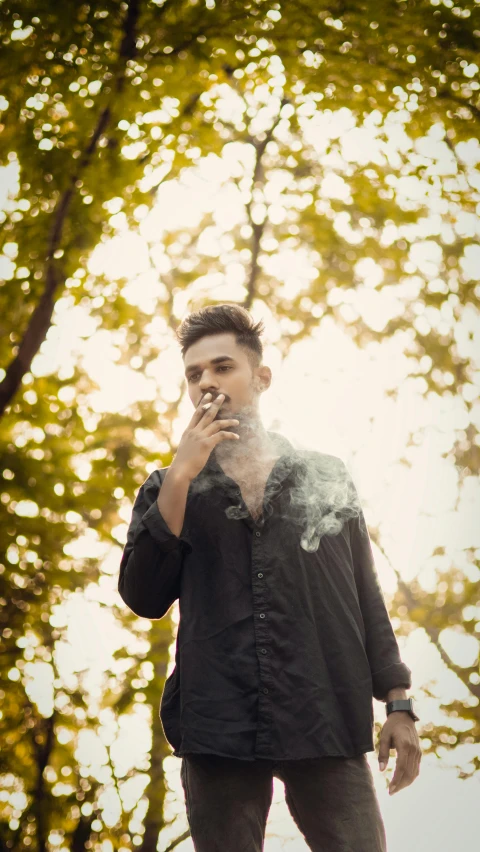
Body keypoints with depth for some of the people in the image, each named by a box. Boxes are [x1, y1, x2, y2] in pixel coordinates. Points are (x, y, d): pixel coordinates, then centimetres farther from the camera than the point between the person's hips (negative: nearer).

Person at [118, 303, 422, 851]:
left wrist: (398, 702, 6)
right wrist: (181, 477, -7)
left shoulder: (326, 477, 14)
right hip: (218, 728, 0)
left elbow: (365, 596, 14)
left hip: (326, 727, 0)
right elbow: (144, 599, -1)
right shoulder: (168, 490, 13)